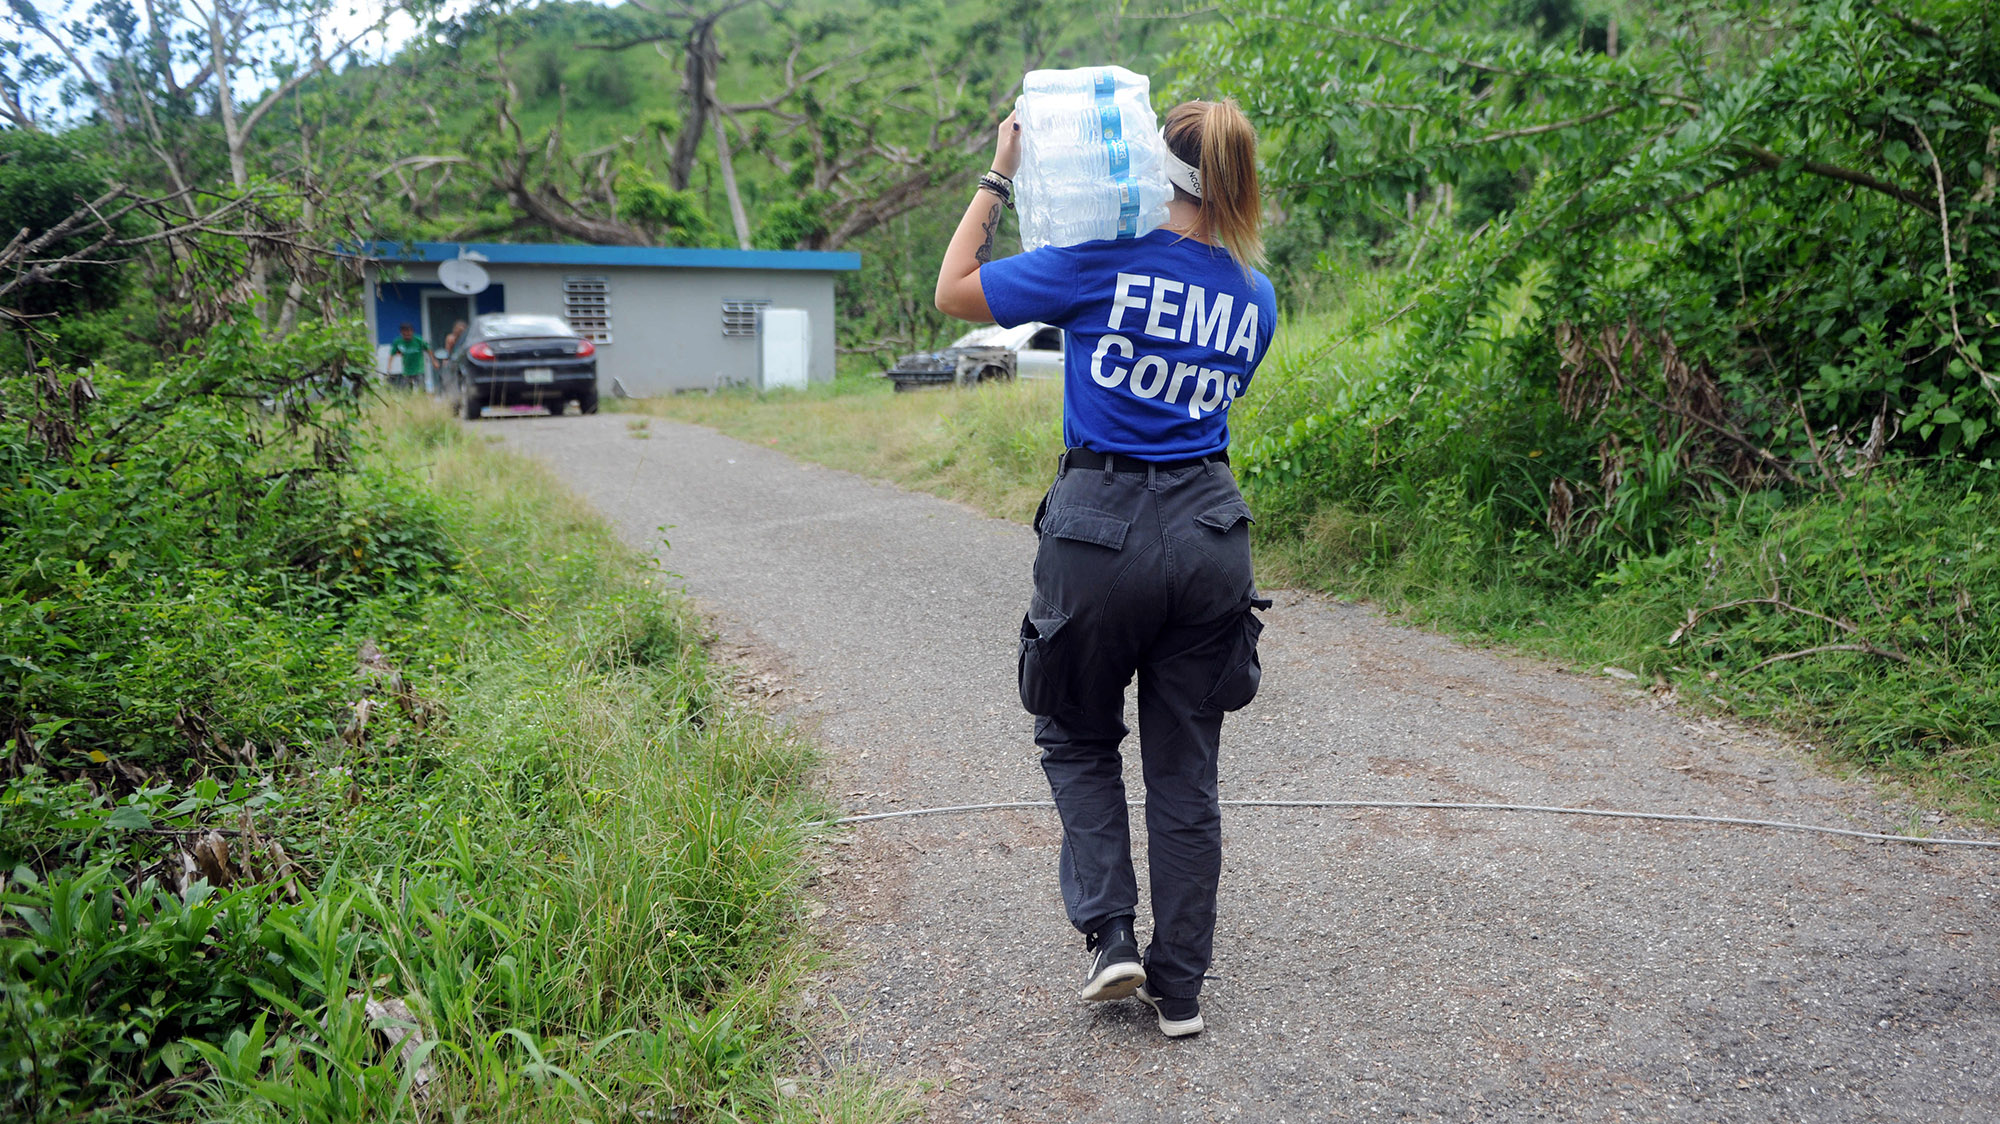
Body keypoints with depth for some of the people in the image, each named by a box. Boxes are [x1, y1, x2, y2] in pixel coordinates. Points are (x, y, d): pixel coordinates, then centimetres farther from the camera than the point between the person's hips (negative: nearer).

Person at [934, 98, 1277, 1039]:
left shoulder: (1105, 262, -9)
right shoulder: (1254, 296, 6)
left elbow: (954, 291, 1)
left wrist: (999, 177, 8)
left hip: (1100, 527, -3)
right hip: (1208, 529, 4)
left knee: (1078, 736, 20)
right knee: (1184, 766, 12)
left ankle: (1109, 934, 10)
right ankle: (1180, 986, 19)